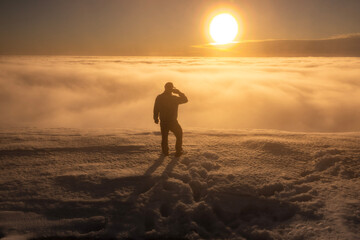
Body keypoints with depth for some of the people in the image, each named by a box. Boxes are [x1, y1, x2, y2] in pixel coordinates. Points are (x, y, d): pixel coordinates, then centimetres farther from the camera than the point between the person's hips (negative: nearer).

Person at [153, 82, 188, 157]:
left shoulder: (159, 98, -3)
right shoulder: (174, 98, -15)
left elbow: (156, 109, 2)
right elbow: (185, 99, -1)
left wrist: (156, 118, 16)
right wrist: (178, 92, 2)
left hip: (163, 122, 3)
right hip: (172, 122, -3)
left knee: (164, 137, 21)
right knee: (179, 134, 18)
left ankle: (165, 151, 25)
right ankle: (178, 151, 17)